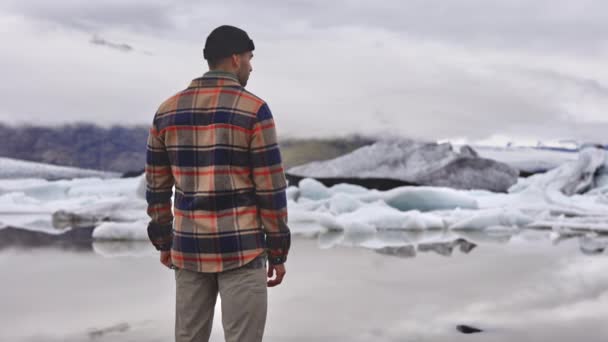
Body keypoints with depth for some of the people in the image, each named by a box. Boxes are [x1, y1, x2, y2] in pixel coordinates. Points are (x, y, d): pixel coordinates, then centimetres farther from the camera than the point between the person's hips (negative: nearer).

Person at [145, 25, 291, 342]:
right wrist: (278, 252, -2)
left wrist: (163, 242, 20)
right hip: (240, 248, -5)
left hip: (190, 247, 5)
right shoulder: (254, 110, -10)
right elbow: (270, 187, -10)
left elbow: (156, 185, 10)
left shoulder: (167, 111, 6)